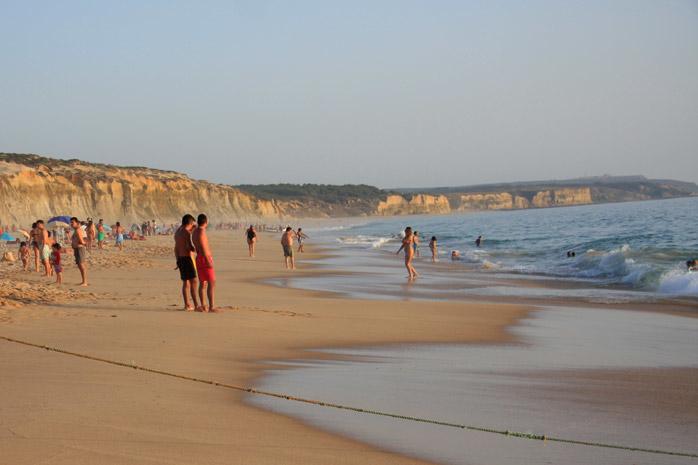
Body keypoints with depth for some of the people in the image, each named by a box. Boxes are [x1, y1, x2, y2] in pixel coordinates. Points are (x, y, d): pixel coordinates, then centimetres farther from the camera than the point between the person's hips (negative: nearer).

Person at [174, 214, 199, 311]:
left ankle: (187, 305, 13)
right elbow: (189, 246, -24)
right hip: (187, 258, -9)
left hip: (180, 259, 9)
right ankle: (196, 304, -11)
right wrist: (196, 249, -5)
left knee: (185, 282, 12)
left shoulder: (177, 232, 14)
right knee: (193, 281, -7)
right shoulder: (187, 232, -14)